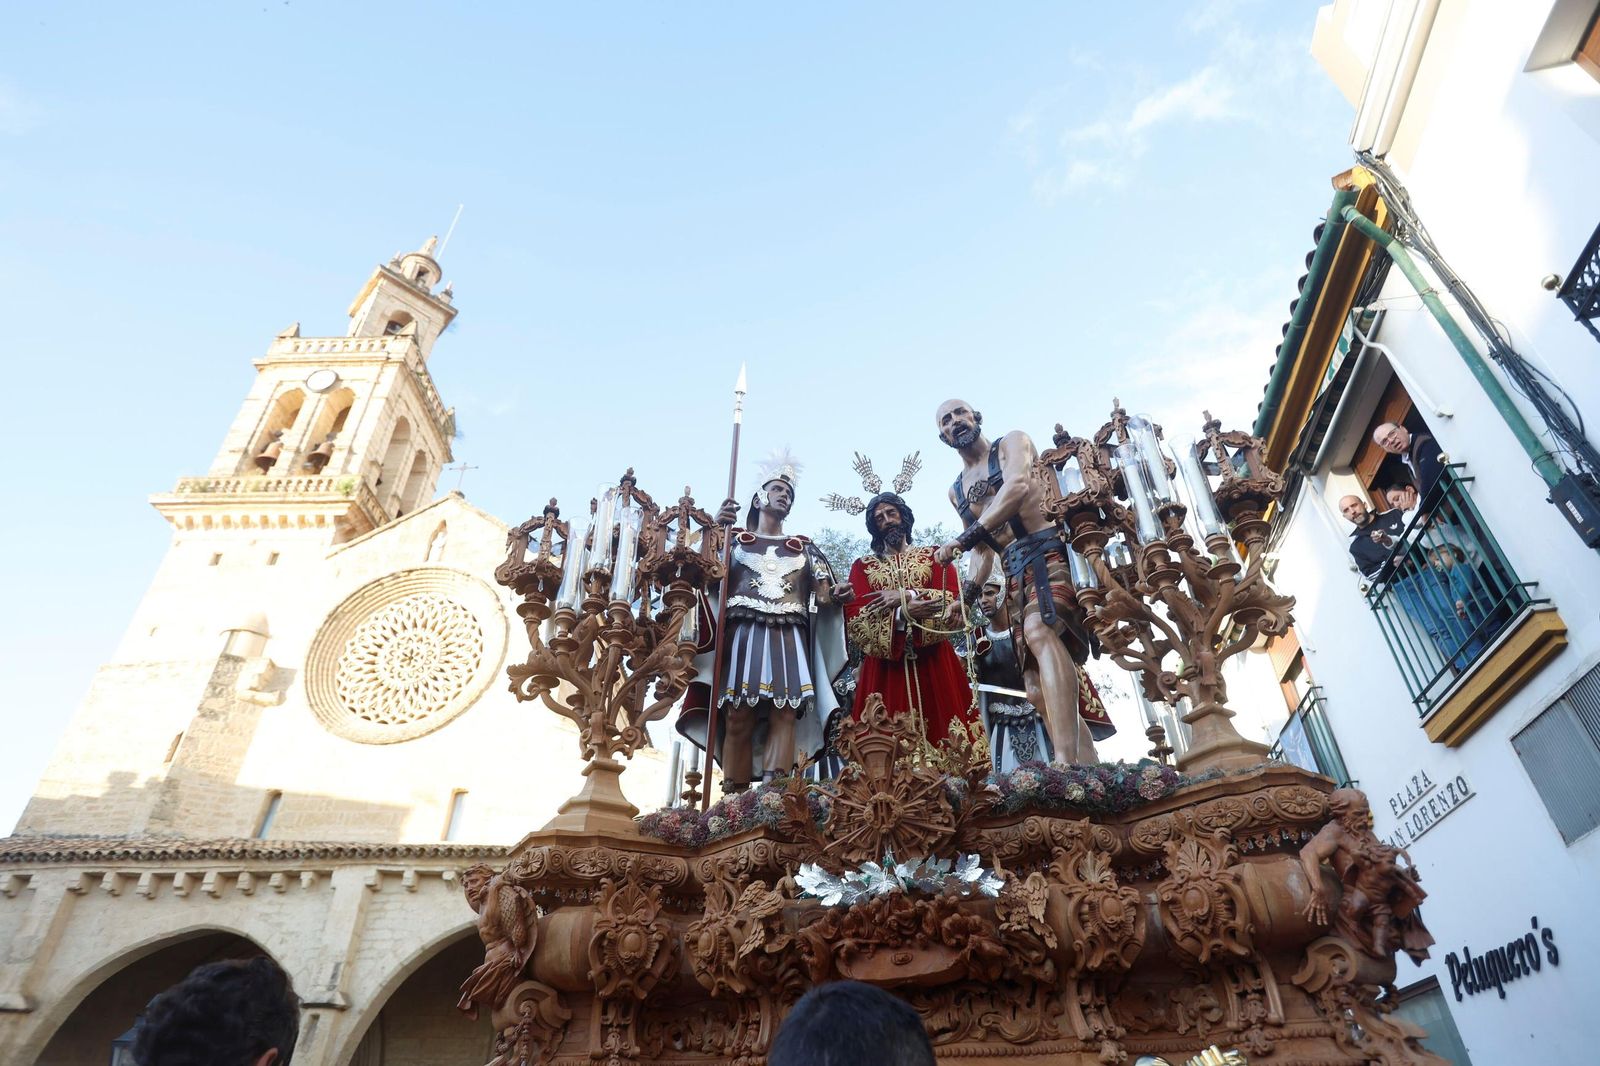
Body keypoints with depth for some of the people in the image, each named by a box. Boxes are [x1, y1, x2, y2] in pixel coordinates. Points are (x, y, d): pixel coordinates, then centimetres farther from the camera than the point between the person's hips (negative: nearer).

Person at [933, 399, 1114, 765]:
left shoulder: (1012, 443, 6)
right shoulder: (956, 492, 23)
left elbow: (1017, 487, -16)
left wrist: (964, 538, -24)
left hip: (1049, 552, -8)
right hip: (1014, 571, 8)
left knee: (1039, 630, -35)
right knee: (1041, 688, 0)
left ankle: (1066, 762, -47)